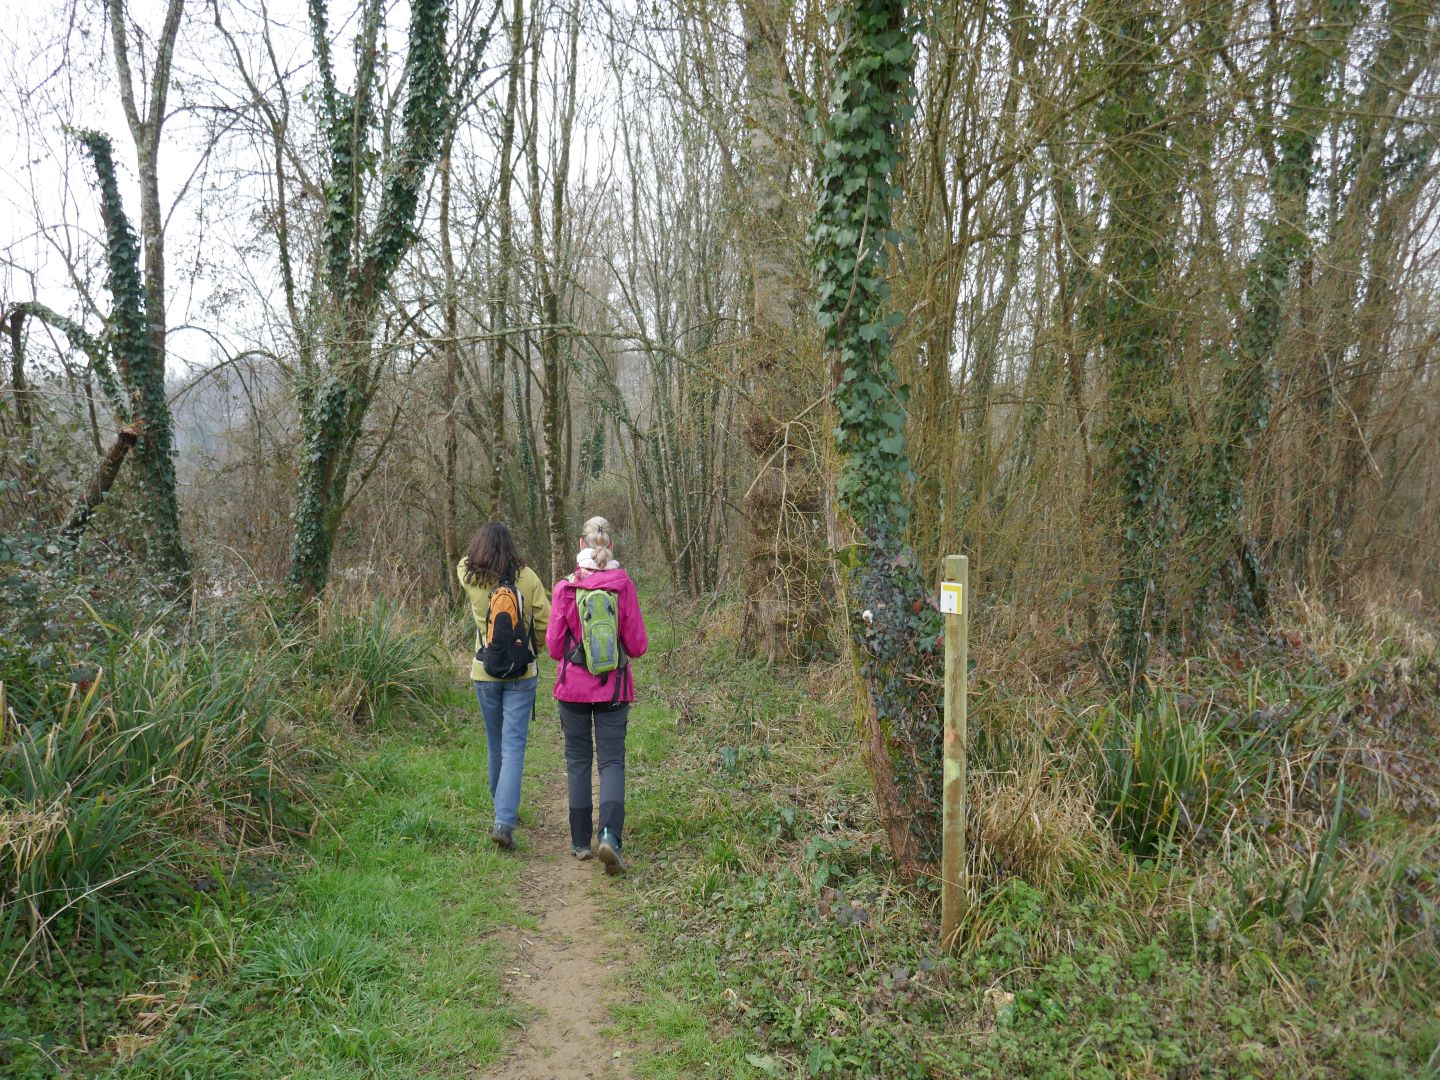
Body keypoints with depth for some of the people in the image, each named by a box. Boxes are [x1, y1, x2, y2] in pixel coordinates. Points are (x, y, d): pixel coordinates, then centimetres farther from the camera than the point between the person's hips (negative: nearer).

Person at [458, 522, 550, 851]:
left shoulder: (470, 579, -6)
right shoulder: (527, 578, -10)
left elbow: (464, 560, 19)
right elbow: (545, 623, -6)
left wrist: (486, 541, 28)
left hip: (484, 673, 2)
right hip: (521, 675, -2)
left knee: (496, 744, 18)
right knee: (514, 746, -2)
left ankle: (502, 808, 35)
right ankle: (504, 821, -13)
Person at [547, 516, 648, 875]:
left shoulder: (565, 588, -7)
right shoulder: (624, 585, -6)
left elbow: (554, 646, -2)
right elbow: (637, 645, -3)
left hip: (573, 685, 0)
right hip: (613, 687, 0)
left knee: (578, 760, 13)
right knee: (611, 761, 4)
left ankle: (581, 841, 19)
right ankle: (610, 834, -15)